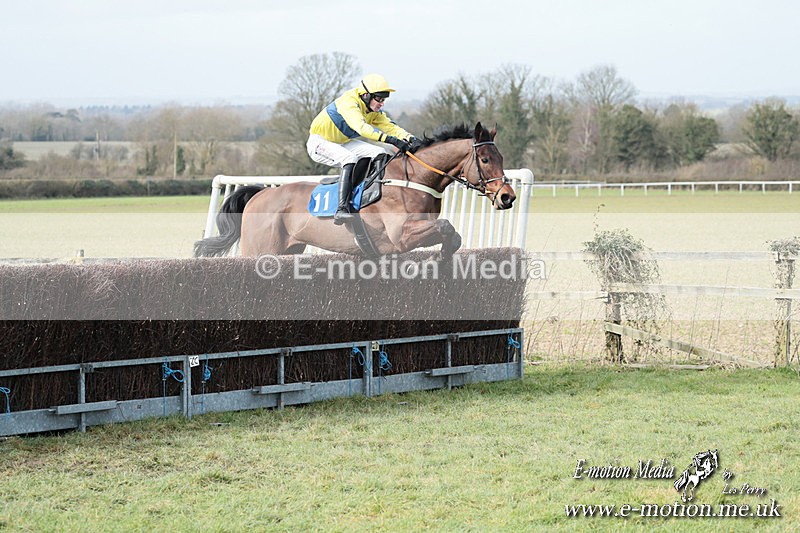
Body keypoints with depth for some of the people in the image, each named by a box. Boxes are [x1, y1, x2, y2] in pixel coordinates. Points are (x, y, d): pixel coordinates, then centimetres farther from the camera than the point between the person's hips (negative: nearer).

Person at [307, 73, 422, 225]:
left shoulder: (374, 111, -1)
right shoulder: (348, 103, -30)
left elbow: (389, 126, -7)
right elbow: (361, 127, -44)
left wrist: (410, 138, -28)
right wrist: (391, 140, -53)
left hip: (342, 143, 9)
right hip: (319, 143, -9)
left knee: (380, 154, -4)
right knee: (350, 158, -36)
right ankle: (341, 209, -43)